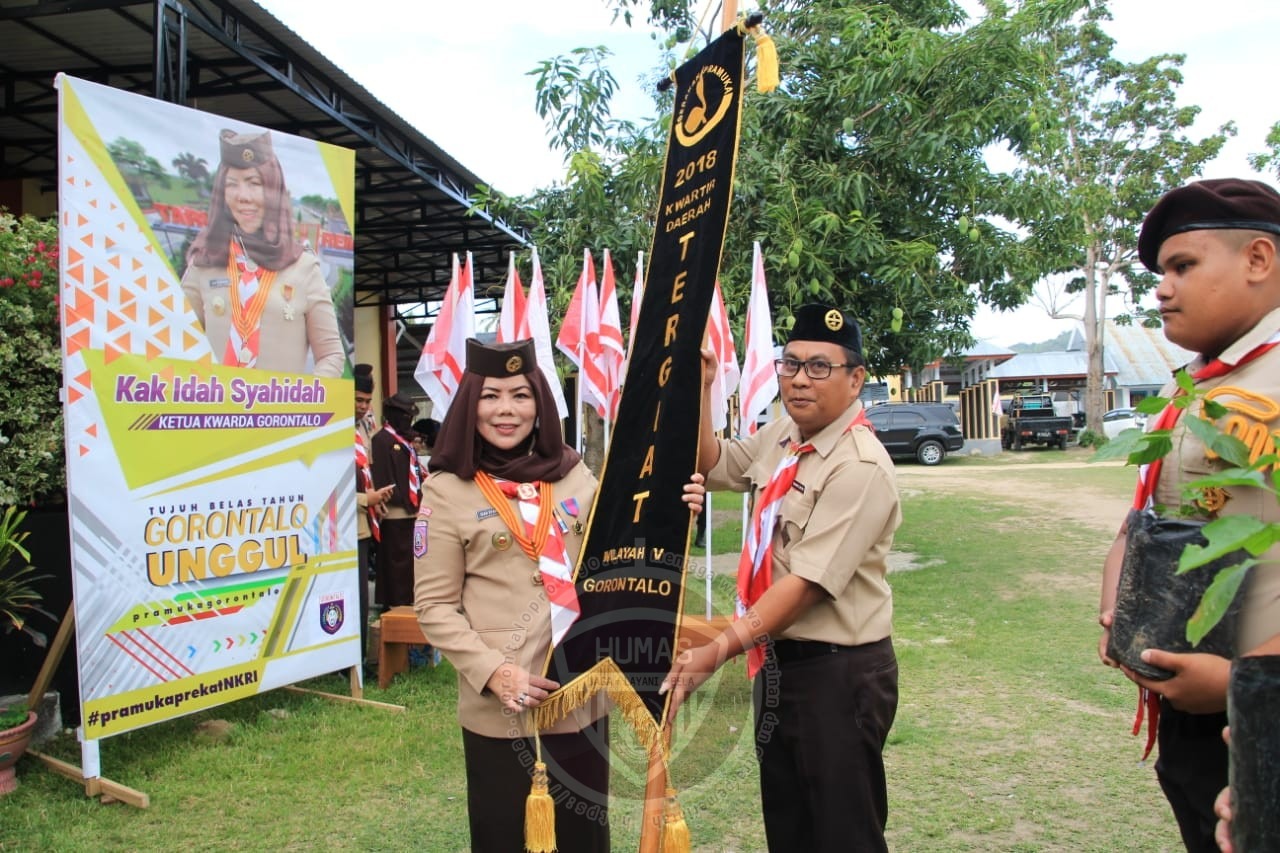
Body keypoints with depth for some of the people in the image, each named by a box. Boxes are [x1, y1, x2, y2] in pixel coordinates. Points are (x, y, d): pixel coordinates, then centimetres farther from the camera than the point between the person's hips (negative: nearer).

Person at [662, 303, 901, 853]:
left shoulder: (860, 467, -22)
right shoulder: (781, 436, 4)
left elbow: (808, 581, -27)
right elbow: (713, 466, 17)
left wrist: (719, 650, -29)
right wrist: (700, 390, 2)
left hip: (839, 673, -8)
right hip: (779, 660, 8)